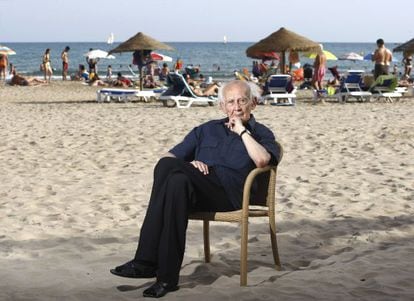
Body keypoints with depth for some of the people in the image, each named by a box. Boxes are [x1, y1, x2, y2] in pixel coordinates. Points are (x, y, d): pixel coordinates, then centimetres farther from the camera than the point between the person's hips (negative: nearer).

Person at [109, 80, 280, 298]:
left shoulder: (260, 133, 18)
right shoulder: (206, 130, 30)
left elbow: (262, 160, -7)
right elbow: (169, 157, 21)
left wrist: (242, 131, 1)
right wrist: (188, 165, 2)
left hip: (228, 195, -4)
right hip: (196, 193, 4)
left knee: (169, 168, -29)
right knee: (166, 165, -32)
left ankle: (147, 262, -30)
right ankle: (166, 275, -35)